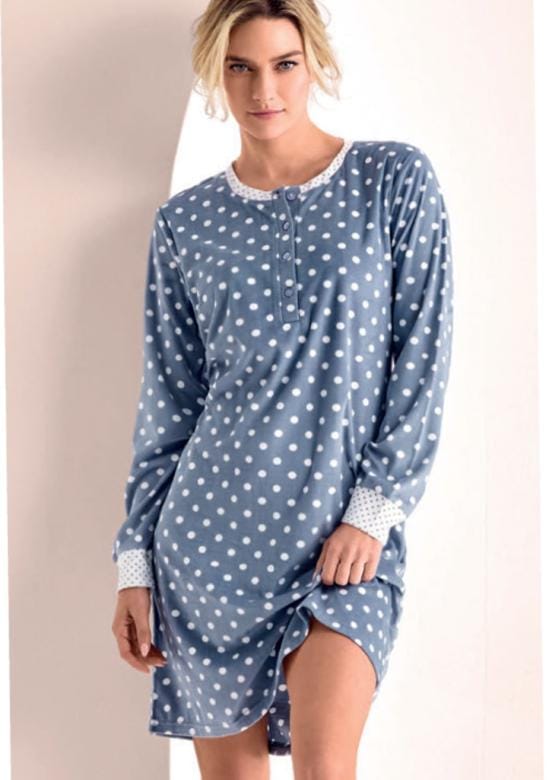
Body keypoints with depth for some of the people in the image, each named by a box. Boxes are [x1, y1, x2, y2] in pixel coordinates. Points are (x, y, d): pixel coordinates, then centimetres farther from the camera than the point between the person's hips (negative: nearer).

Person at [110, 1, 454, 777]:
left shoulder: (394, 181, 1)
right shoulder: (186, 222, 7)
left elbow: (422, 363, -2)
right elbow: (168, 400, 9)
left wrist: (374, 509, -10)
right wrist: (136, 561, 7)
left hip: (348, 536, -2)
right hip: (212, 528, 2)